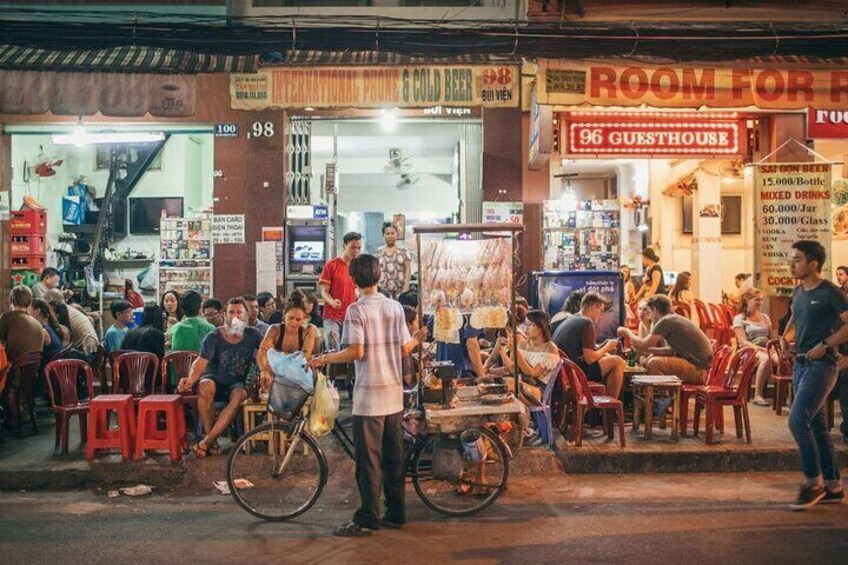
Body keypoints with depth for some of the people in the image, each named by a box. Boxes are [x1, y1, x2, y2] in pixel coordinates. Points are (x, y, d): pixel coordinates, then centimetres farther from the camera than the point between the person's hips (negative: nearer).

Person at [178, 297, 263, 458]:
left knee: (239, 396, -35)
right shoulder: (214, 336, -7)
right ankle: (212, 440, -27)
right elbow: (201, 361, -19)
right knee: (206, 387, -37)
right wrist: (191, 379, -38)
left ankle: (206, 442, -32)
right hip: (214, 378, -1)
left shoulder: (252, 335, 1)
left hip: (236, 382, 1)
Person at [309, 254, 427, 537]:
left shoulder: (356, 309, -10)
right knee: (393, 457, 12)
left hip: (369, 395, -6)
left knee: (369, 460, -1)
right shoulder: (395, 307, 6)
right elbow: (404, 350, 8)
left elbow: (356, 352, -17)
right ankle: (396, 514, 20)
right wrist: (417, 339, 29)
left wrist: (324, 359, -4)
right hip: (394, 393, 6)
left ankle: (366, 519, 3)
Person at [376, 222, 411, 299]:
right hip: (384, 289, 1)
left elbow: (408, 269, 0)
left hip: (400, 289, -1)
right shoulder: (379, 252, 10)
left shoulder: (403, 250, 5)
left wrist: (406, 287, -9)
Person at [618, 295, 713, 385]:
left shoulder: (666, 321, -14)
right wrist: (650, 350, 11)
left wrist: (627, 331, 6)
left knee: (653, 363, -19)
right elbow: (672, 350, 20)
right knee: (653, 358, 16)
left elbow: (643, 345, -11)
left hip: (698, 369, -10)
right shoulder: (675, 319, 15)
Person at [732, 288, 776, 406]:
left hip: (767, 350, 5)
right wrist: (761, 349, -19)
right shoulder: (739, 319, 6)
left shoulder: (765, 317, 24)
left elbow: (773, 337, 20)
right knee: (767, 358, -39)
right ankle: (758, 395, -32)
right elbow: (743, 342, -6)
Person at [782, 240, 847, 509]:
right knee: (816, 425, 12)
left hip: (821, 365, -9)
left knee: (798, 420, -16)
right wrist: (786, 335, 13)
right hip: (801, 364, 9)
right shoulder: (799, 291, 12)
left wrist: (825, 345, -21)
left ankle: (813, 482, -3)